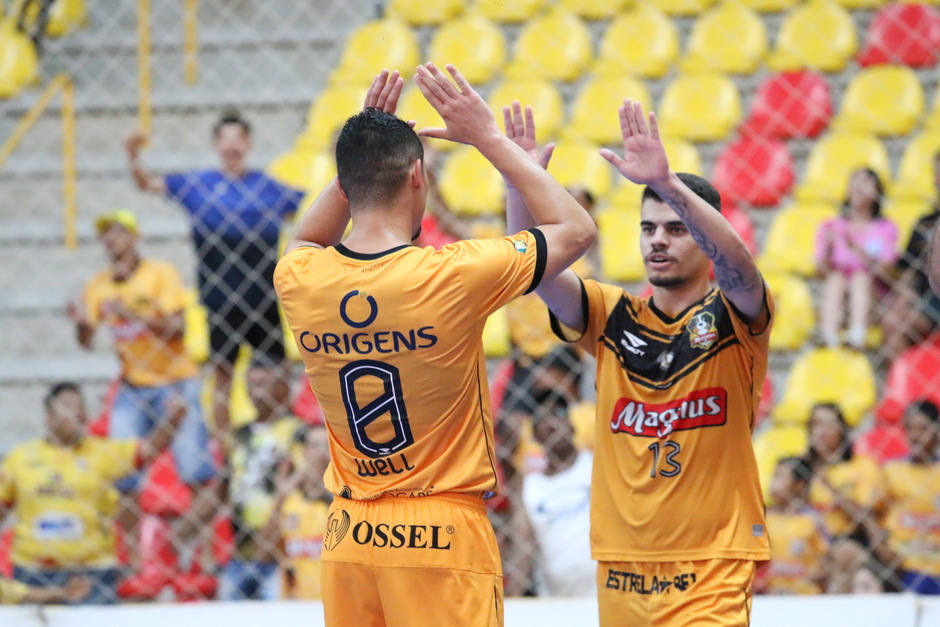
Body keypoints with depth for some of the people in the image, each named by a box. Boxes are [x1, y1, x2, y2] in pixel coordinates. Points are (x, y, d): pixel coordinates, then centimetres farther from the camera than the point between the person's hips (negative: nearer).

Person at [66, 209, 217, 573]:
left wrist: (131, 312, -25)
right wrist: (82, 323, -17)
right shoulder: (99, 286, 5)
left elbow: (176, 327, -16)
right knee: (124, 480, -2)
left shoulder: (160, 274, -6)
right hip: (132, 389, 4)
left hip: (175, 383, -4)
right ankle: (134, 560, 4)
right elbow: (86, 341, 5)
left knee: (198, 475, -9)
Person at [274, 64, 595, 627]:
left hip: (349, 535, 5)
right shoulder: (455, 276, -15)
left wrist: (364, 151, 17)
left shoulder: (299, 281, -3)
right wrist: (489, 138, 4)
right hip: (442, 534, -5)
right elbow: (575, 228, 1)